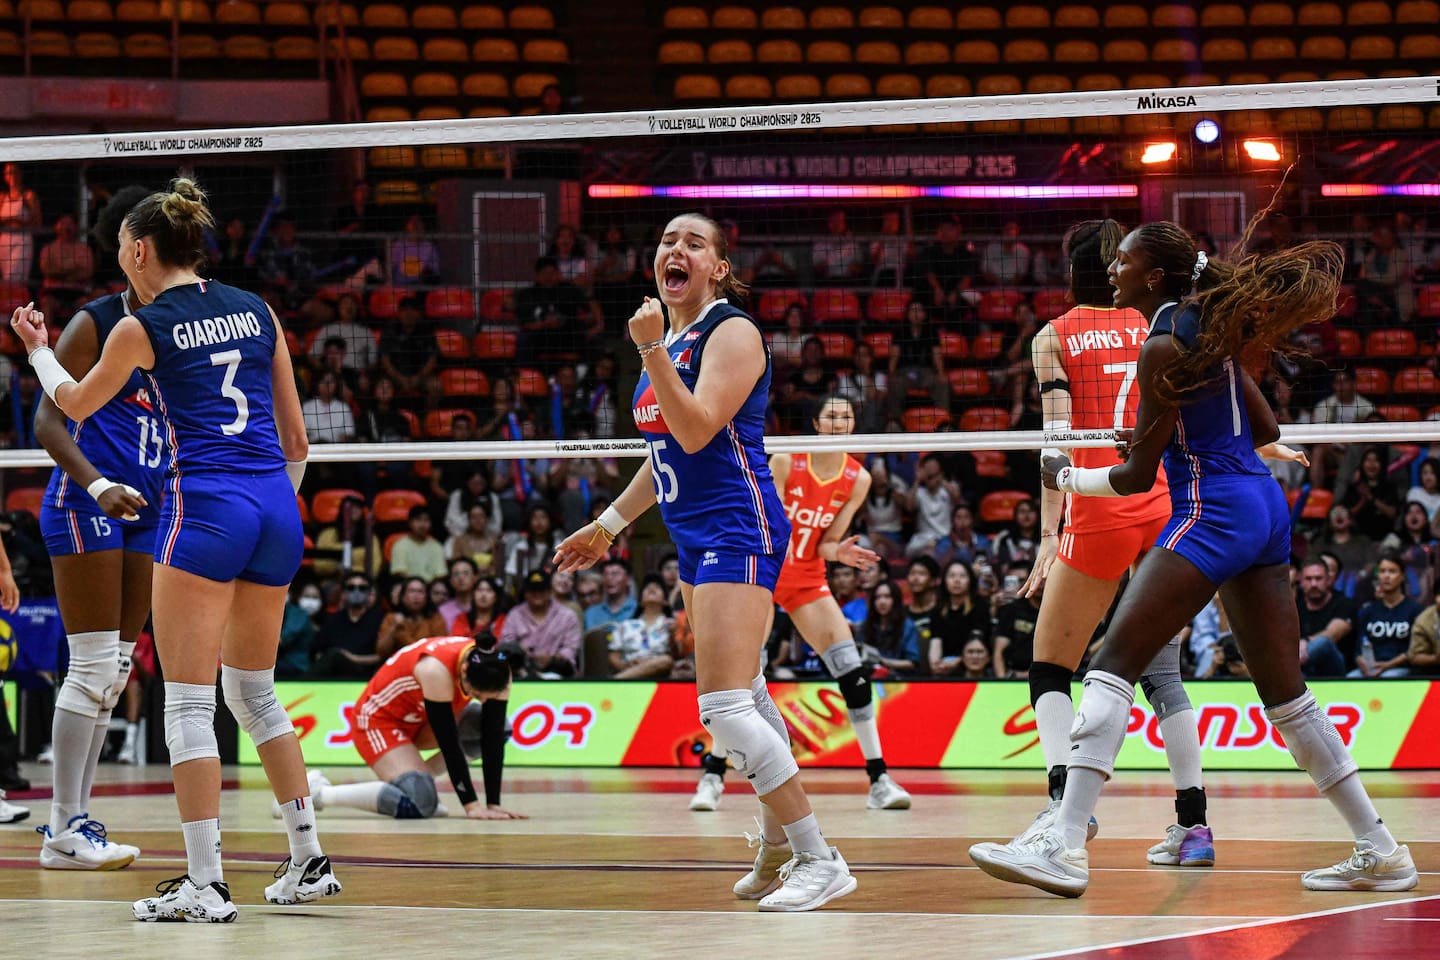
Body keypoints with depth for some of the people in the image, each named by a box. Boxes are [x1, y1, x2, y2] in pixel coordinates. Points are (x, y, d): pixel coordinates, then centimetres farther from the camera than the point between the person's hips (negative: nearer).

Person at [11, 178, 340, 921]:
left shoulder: (142, 329, -1)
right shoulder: (257, 311, 12)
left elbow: (74, 405, 18)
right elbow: (295, 437, 14)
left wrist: (37, 350, 37)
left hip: (204, 506, -6)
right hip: (277, 507, 6)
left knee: (188, 703, -3)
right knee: (253, 691, 20)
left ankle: (205, 885, -9)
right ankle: (308, 861, 18)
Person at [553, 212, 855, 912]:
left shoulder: (731, 332, -11)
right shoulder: (670, 341, 16)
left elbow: (695, 432, -23)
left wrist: (650, 351, -26)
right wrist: (607, 526, 29)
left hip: (738, 532, -10)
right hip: (695, 538, 10)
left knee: (725, 705, -19)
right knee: (744, 699, 17)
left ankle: (819, 861, -17)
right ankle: (777, 849, 27)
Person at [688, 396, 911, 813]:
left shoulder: (858, 479, -3)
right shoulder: (786, 461, -12)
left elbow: (825, 544, -2)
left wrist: (839, 552, -23)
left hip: (807, 579, 3)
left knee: (854, 673, -10)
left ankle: (879, 779, -5)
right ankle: (713, 776, -2)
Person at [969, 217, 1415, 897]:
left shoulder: (1163, 347, -12)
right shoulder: (1209, 328, 14)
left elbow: (1137, 476, -9)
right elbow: (1266, 432, 21)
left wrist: (1066, 478, 7)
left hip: (1210, 511, -9)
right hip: (1265, 510, 9)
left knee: (1114, 662, -14)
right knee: (1285, 692, 14)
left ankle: (1065, 847, -25)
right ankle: (1380, 852, 15)